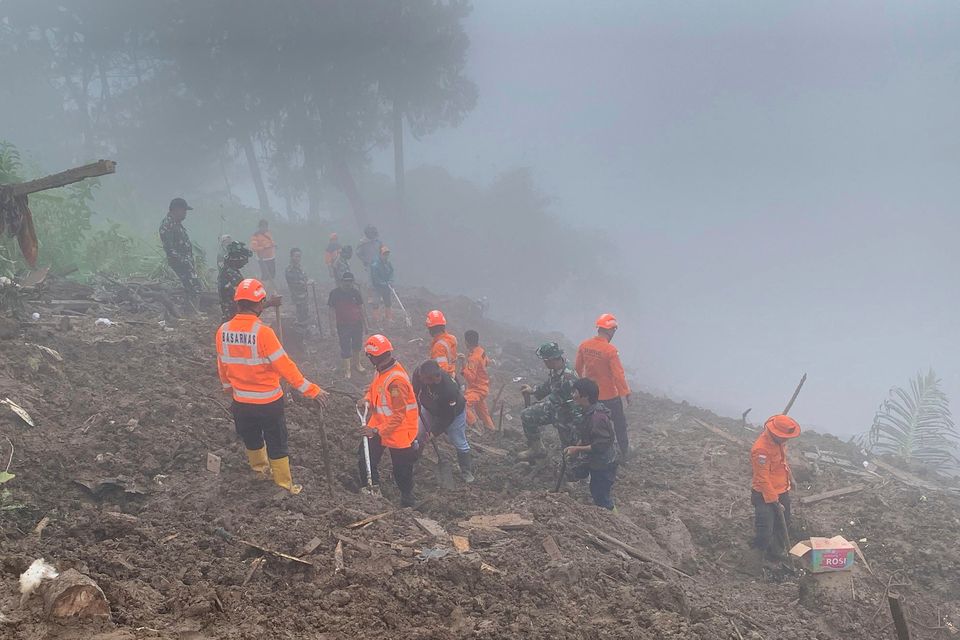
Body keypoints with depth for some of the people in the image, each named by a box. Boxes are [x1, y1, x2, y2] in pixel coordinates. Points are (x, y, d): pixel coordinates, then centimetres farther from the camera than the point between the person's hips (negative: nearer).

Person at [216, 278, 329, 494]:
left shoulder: (223, 331, -9)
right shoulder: (263, 332, -25)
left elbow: (222, 366, 7)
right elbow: (285, 367, -24)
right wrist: (311, 390, -17)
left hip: (241, 402, 5)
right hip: (268, 401, -5)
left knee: (251, 439, 27)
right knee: (276, 443, 11)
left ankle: (260, 468, 49)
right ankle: (284, 486, 22)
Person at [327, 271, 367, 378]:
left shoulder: (355, 292, 0)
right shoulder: (335, 293, -10)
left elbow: (361, 308, 8)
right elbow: (332, 310, -7)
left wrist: (365, 323, 11)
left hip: (357, 324, 4)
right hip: (343, 325, -4)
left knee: (357, 345, 18)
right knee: (345, 347, 0)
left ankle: (357, 364, 39)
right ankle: (347, 370, 10)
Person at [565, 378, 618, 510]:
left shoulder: (598, 417, -29)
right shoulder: (589, 412, 3)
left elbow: (601, 445, -30)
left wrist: (577, 449, -24)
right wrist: (575, 449, 2)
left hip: (603, 466, -9)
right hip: (595, 463, 9)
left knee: (601, 497, 1)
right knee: (596, 493, 22)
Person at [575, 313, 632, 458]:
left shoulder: (584, 346, -7)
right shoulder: (610, 351, -25)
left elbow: (577, 367, 7)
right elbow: (618, 374, -23)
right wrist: (626, 393, -12)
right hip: (610, 395, -5)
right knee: (619, 422, 16)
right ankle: (624, 451, 27)